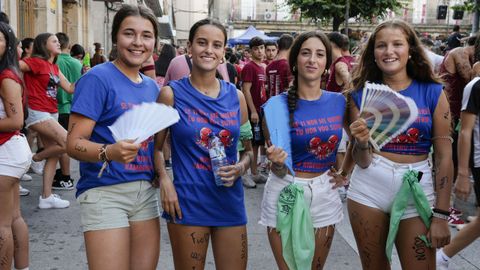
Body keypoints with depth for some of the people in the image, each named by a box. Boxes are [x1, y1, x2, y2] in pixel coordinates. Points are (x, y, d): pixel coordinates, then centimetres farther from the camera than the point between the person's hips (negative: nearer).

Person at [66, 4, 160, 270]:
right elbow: (73, 143, -15)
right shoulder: (97, 78, -10)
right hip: (105, 192, -7)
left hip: (146, 191, 7)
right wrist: (109, 153, -32)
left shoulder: (152, 86, 11)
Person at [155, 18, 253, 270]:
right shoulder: (172, 93, -4)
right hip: (187, 204, -3)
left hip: (230, 202, 3)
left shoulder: (236, 96, 5)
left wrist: (240, 168, -7)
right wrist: (164, 180, -14)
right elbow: (156, 146, 2)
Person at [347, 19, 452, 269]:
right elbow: (361, 161, 0)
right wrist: (361, 143, -23)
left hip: (416, 188, -1)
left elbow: (443, 156, -2)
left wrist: (440, 215, -5)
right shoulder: (361, 94, 1)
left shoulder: (433, 92, -1)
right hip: (368, 187, 1)